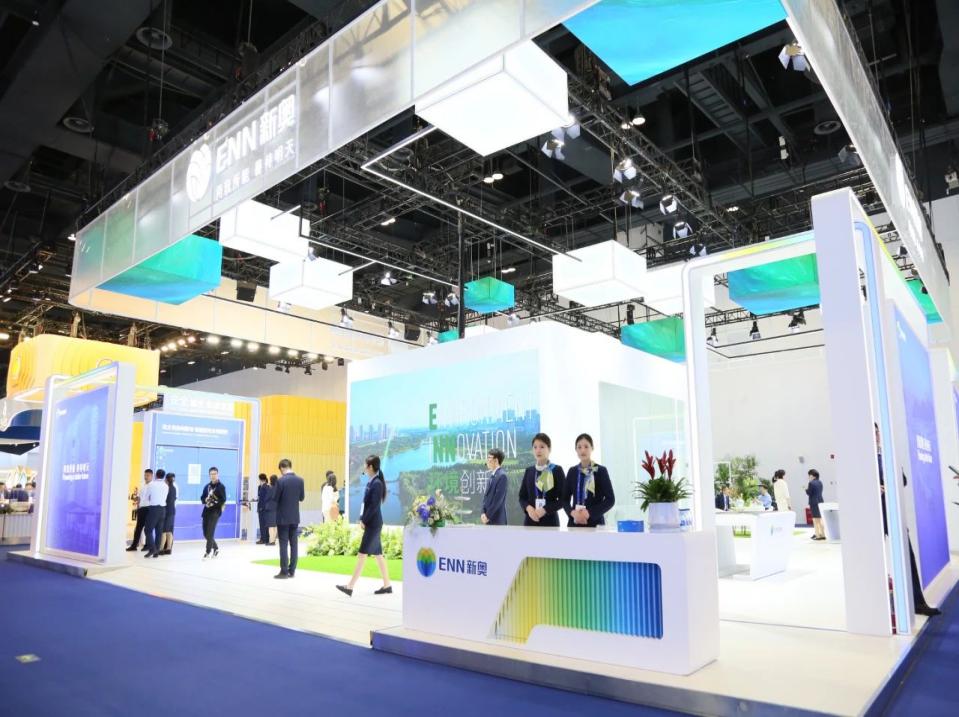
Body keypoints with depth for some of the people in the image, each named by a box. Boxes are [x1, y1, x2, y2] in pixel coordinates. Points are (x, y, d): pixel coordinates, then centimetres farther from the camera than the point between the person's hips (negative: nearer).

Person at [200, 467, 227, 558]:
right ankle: (216, 548, 28)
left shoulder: (221, 487, -4)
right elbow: (202, 497, 13)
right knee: (205, 533, 9)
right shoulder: (207, 486, 12)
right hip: (206, 511, 6)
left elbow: (223, 500, -9)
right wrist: (205, 500, -9)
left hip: (215, 511, -6)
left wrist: (214, 502, -21)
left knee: (210, 533, -10)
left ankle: (208, 552, -2)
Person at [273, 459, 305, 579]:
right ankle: (292, 570, 13)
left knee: (283, 544, -1)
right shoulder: (300, 480, 0)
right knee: (293, 543, 9)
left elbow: (275, 498, -9)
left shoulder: (281, 481, -15)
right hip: (295, 517, 5)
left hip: (283, 517, -5)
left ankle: (284, 571, 1)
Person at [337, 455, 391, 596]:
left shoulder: (377, 483, -16)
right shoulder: (371, 482, 10)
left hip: (373, 524, -9)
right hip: (370, 523, 9)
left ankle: (350, 587, -2)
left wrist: (364, 520, -14)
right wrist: (362, 519, 7)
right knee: (377, 554, 11)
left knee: (362, 554, -5)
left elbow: (374, 505, -19)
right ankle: (387, 585, 17)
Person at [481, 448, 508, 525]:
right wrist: (483, 513, 1)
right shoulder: (492, 475, 14)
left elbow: (498, 499, -19)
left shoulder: (502, 476, -14)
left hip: (497, 520, -9)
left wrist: (488, 516, -15)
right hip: (488, 519, 9)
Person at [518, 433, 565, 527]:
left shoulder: (557, 470, -1)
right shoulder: (529, 471, 11)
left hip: (550, 520, -3)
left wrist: (545, 510, -16)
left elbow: (563, 499, -4)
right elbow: (522, 497, 12)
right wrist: (528, 508, -10)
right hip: (530, 520, 3)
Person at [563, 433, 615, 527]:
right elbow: (565, 499, 11)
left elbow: (610, 499, -3)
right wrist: (572, 513, -10)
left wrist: (590, 513, -14)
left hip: (595, 523, -3)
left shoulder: (601, 470, 1)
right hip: (574, 522, 3)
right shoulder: (572, 471, 11)